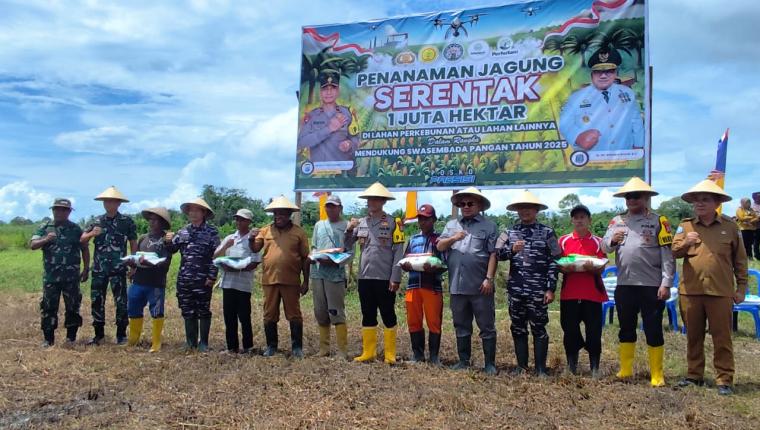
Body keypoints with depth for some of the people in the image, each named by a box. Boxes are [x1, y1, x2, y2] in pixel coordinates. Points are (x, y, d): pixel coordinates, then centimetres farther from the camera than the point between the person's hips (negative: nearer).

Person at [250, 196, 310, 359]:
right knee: (269, 315, 10)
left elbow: (305, 258, 3)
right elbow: (255, 249, 4)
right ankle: (271, 346, 22)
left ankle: (297, 347, 14)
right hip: (269, 280, 3)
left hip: (291, 281, -2)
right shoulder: (266, 231, 10)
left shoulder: (298, 232, 3)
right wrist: (252, 239, -17)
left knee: (294, 315, 4)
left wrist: (306, 281, 0)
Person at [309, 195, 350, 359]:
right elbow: (313, 248, 18)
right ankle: (324, 350, 20)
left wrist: (335, 261, -18)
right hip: (317, 272, 5)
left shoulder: (347, 226, 2)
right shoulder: (319, 225, 16)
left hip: (336, 273, -5)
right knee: (321, 313, 10)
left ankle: (343, 352, -2)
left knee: (337, 313, -7)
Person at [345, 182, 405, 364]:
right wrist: (349, 229, -6)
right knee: (368, 316, 12)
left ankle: (390, 355, 13)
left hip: (385, 278, -4)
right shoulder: (360, 223, 9)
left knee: (388, 316, 5)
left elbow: (398, 252, -7)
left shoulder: (392, 223, -3)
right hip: (365, 277, 4)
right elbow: (347, 247, 10)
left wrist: (395, 278, -13)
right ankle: (368, 352, 21)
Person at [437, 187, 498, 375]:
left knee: (487, 327, 3)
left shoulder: (489, 226, 0)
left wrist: (489, 278, -12)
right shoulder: (451, 225, 14)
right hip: (457, 286, 4)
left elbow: (493, 254, -5)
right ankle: (463, 361, 26)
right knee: (461, 326, 14)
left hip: (480, 286, -4)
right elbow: (439, 246, 6)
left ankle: (490, 363, 13)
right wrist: (453, 238, -11)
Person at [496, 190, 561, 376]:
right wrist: (512, 249, -17)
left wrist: (551, 288, -7)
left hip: (538, 291, -3)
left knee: (539, 328, 2)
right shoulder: (510, 232, 10)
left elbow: (553, 262, -1)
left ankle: (541, 368, 12)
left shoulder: (547, 232, 1)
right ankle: (521, 365, 21)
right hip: (516, 289, 3)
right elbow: (498, 253, 3)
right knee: (518, 328, 10)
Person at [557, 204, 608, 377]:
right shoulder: (563, 241, 9)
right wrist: (565, 269, -14)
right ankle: (571, 367, 18)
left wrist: (591, 268, -20)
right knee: (570, 331, 4)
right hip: (569, 293, 1)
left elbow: (601, 268, 2)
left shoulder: (598, 242, 7)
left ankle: (595, 368, 13)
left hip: (592, 293, -1)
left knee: (594, 332, 0)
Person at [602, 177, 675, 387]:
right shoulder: (617, 221, 10)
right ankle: (625, 370, 26)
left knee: (653, 330, 4)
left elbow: (667, 254, -6)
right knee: (626, 329, 14)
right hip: (624, 285, 4)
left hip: (652, 286, -4)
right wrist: (612, 240, -16)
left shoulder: (658, 221, -1)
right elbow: (604, 248, 7)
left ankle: (657, 375, 14)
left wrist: (666, 283, -13)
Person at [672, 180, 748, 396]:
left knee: (722, 338, 4)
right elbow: (673, 252, 0)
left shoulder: (730, 226, 2)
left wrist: (741, 287, 6)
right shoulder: (685, 225, 5)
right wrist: (685, 243, -20)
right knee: (693, 336, 12)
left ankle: (724, 380, 13)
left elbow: (740, 259, 7)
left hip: (720, 292, -2)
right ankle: (694, 375, 24)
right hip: (690, 291, 2)